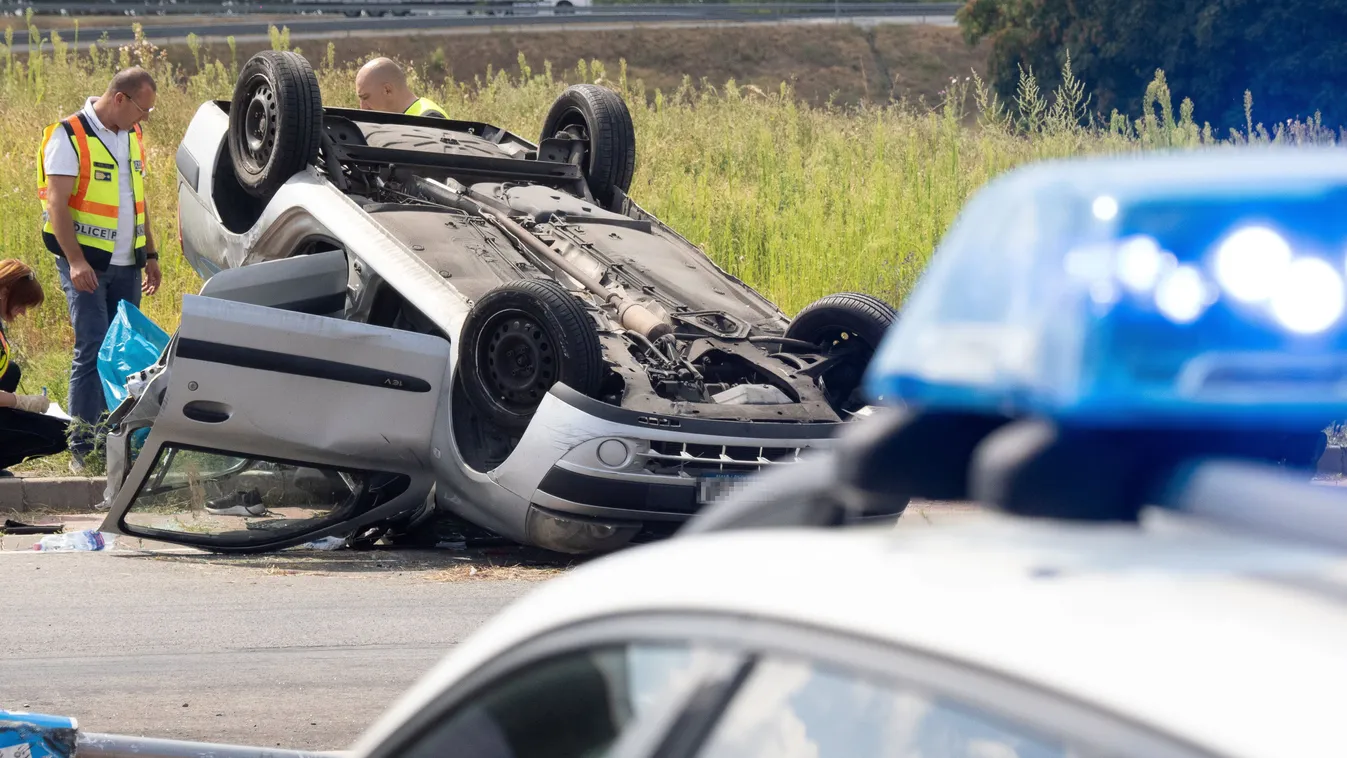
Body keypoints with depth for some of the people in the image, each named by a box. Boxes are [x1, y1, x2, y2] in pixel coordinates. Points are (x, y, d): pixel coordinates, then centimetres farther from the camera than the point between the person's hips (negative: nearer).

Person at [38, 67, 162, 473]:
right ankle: (82, 447, -9)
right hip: (86, 265, -7)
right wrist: (76, 261, -23)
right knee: (93, 351, -12)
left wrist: (150, 254, 20)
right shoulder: (69, 136, -10)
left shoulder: (132, 137, 13)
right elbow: (57, 205, -15)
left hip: (126, 267, 7)